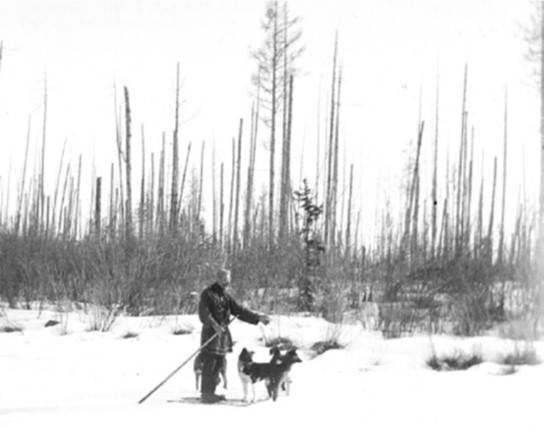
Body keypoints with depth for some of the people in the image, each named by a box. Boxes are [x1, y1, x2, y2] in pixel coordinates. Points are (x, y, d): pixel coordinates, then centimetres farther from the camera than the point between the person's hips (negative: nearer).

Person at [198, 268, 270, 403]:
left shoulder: (226, 296, 17)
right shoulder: (208, 294, -7)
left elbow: (239, 311, 17)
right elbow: (204, 313, -17)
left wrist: (258, 318, 9)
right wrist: (214, 325, -32)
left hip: (223, 332, 8)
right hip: (211, 332, -8)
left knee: (219, 365, 9)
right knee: (209, 365, -8)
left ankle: (211, 392, 15)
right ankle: (206, 393, -5)